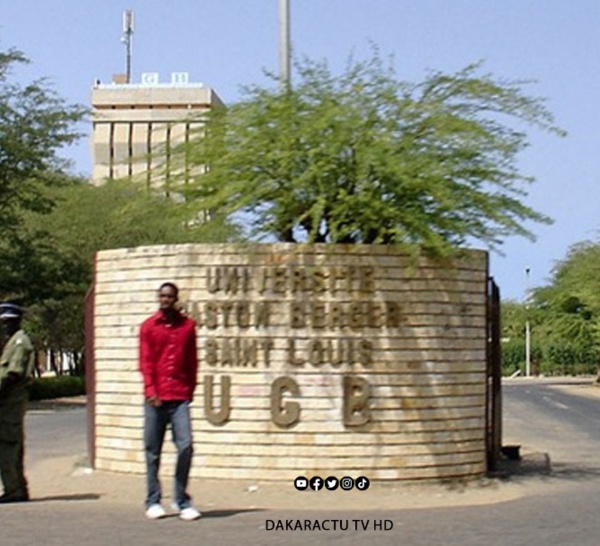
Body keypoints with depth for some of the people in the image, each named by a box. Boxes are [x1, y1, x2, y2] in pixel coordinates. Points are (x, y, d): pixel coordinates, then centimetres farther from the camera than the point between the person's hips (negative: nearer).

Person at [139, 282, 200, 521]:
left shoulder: (188, 325, 10)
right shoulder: (148, 326, 6)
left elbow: (192, 361, 12)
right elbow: (145, 362, 1)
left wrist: (190, 390, 6)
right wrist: (151, 391, -9)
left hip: (180, 398, 1)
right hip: (155, 398, 0)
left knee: (185, 446, -9)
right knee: (153, 450, 3)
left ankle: (182, 501, 2)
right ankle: (153, 502, 13)